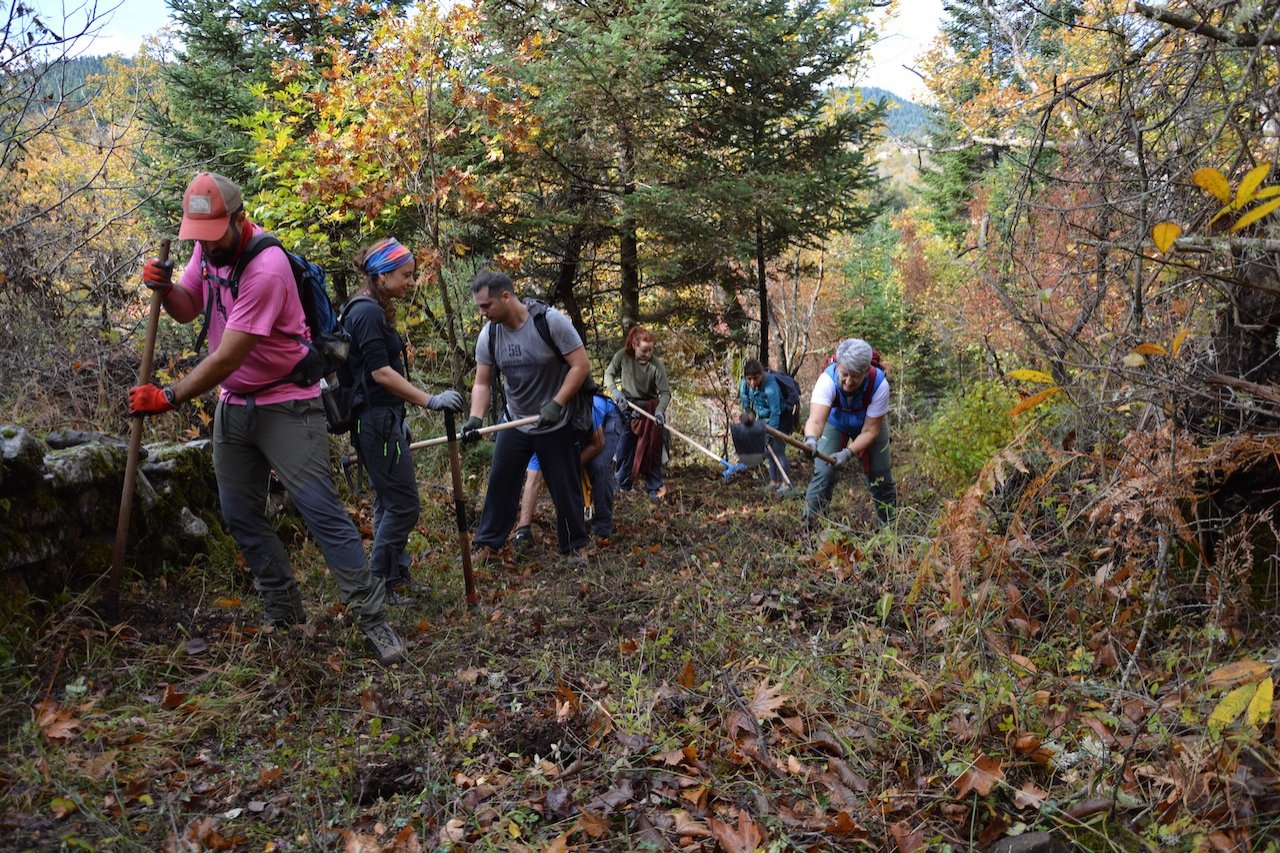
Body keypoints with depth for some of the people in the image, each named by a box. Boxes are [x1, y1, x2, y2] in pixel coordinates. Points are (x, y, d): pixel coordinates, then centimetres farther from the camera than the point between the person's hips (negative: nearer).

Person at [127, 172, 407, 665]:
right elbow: (187, 309, 11)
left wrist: (170, 398, -19)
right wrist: (163, 287, -10)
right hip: (233, 405, 8)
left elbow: (227, 358, -25)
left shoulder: (266, 269, -25)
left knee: (320, 511, -13)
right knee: (240, 517, 9)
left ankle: (373, 621, -8)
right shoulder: (208, 249, 1)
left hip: (285, 405, -8)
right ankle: (285, 615, 20)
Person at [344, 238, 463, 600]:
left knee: (390, 503, 14)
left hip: (383, 420, 10)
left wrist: (399, 421, 23)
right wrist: (430, 400, -25)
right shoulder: (367, 312, -15)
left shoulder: (376, 311, 16)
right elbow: (380, 372, -22)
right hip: (377, 421, -10)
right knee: (404, 503, -6)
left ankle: (396, 580, 22)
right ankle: (379, 582, 2)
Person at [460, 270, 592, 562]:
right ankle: (487, 543, 20)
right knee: (499, 482, 6)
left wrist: (556, 404, -25)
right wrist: (475, 418, -20)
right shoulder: (489, 334, -6)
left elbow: (582, 365, -19)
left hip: (556, 424, -4)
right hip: (515, 422, 4)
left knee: (565, 487, 5)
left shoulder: (551, 321, -20)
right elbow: (482, 383, -3)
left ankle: (576, 545, 23)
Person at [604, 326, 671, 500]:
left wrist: (660, 410, -37)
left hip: (648, 409, -2)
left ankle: (654, 488, 10)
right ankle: (622, 484, 24)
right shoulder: (622, 356, -16)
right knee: (624, 447, 9)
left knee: (650, 450, 0)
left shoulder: (656, 365, -22)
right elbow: (609, 374, -1)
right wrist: (615, 391, -17)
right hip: (625, 406, 2)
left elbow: (665, 392, -21)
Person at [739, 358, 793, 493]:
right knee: (768, 451, 9)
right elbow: (743, 392, 11)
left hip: (781, 418, -7)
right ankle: (774, 482, 19)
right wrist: (747, 408, 7)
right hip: (764, 418, 7)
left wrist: (769, 434, -29)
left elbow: (775, 413, -32)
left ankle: (786, 483, -9)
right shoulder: (746, 383, -16)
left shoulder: (770, 387, -37)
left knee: (778, 450, -15)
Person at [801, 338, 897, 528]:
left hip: (869, 425, 1)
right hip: (835, 422, -1)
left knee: (880, 476, 4)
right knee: (823, 473, -15)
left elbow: (870, 431, -29)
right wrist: (811, 438, -74)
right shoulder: (827, 379, -39)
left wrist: (848, 453, -44)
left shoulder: (879, 385, -36)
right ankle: (809, 526, -5)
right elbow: (816, 419, -52)